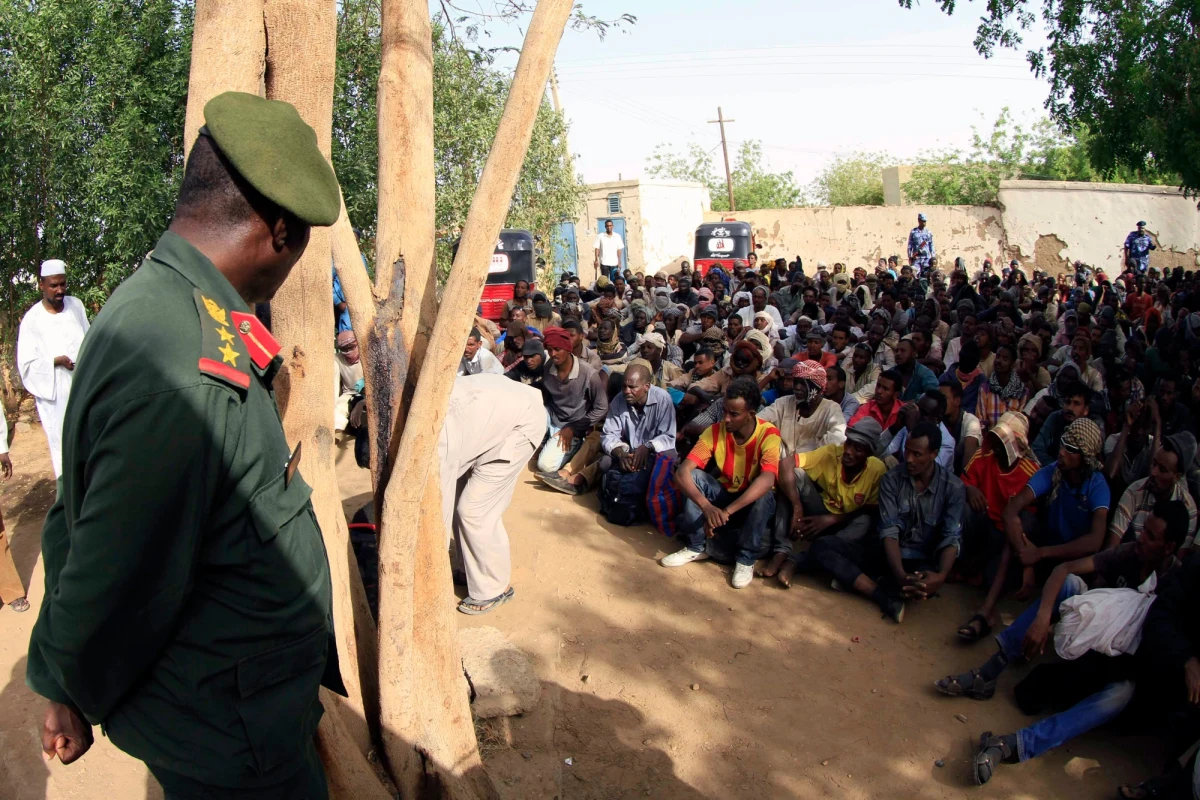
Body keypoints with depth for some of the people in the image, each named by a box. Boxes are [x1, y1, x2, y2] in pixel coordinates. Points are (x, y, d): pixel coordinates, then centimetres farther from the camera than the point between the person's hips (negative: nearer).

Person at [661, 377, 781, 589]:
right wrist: (706, 506, -44)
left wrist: (726, 512, -49)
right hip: (723, 495, 3)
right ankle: (695, 547, -10)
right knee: (694, 477, -24)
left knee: (765, 496, -36)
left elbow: (766, 480, -41)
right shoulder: (715, 431, -17)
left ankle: (746, 559, -13)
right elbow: (682, 472, -26)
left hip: (753, 503, -3)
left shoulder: (768, 435, -25)